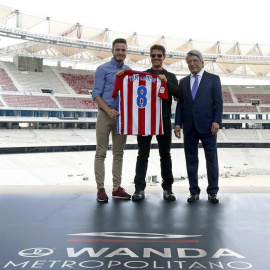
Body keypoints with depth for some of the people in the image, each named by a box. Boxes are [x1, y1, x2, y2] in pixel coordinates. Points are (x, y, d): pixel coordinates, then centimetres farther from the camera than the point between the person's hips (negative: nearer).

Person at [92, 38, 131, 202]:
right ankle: (101, 189, 3)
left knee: (119, 153, 8)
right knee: (101, 153, -2)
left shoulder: (130, 71, 12)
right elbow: (96, 94, -6)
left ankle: (117, 187, 16)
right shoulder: (103, 69, -1)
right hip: (106, 115, -4)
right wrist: (108, 109, -20)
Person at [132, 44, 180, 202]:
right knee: (143, 155, 1)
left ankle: (167, 188, 12)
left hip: (164, 120, 1)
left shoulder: (170, 76, 11)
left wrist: (166, 82, -14)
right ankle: (140, 189, 4)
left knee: (165, 155, 5)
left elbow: (178, 94, -1)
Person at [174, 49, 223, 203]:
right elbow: (180, 104, 11)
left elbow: (218, 102, -1)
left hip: (207, 126, -3)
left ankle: (212, 192, 12)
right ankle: (194, 191, 14)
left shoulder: (213, 79, 5)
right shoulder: (183, 82, 15)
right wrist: (178, 123, 1)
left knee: (212, 159, 1)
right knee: (191, 160, 6)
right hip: (189, 127, 3)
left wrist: (216, 121, -12)